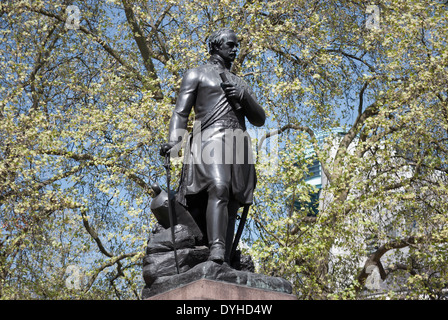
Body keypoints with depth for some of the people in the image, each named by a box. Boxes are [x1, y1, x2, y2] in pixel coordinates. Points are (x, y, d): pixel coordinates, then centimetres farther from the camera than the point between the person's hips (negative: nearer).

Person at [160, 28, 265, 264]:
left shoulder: (240, 84, 33)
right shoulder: (197, 74, 18)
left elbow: (259, 120, 23)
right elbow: (181, 112, 5)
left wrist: (242, 97, 3)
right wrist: (173, 141, -15)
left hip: (238, 145, 5)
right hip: (210, 139, -5)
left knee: (231, 205, -8)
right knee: (218, 189, -31)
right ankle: (216, 252, -42)